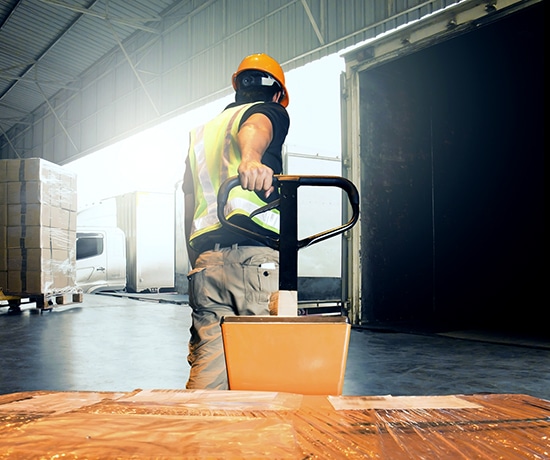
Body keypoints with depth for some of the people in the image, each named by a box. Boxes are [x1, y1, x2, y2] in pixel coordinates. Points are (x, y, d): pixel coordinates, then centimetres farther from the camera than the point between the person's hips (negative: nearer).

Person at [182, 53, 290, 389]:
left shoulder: (200, 132, 31)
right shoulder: (270, 110, 13)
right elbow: (255, 127, -15)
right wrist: (251, 157, -37)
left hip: (206, 257, 6)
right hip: (257, 253, -6)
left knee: (207, 363, 5)